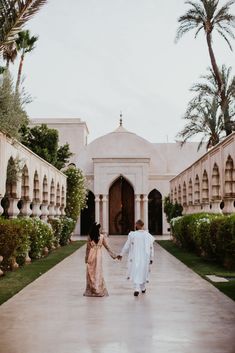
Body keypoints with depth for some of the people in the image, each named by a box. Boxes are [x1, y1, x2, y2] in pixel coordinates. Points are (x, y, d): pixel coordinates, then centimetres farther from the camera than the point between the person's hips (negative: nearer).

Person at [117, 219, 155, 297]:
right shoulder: (148, 235, -4)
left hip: (135, 258, -3)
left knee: (135, 273, 3)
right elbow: (151, 248, 3)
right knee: (144, 272, 18)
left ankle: (137, 289, -11)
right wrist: (151, 258, 15)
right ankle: (143, 288, 31)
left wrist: (121, 254, 9)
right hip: (145, 258, 3)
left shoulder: (132, 235, -12)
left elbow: (127, 246, -4)